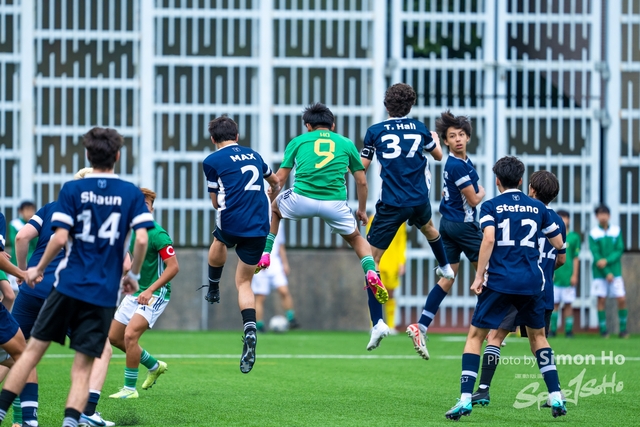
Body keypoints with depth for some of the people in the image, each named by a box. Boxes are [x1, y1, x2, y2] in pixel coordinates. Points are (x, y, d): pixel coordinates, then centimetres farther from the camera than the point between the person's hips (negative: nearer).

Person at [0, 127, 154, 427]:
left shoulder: (72, 190, -1)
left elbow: (60, 238, -8)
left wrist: (39, 268, 7)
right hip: (104, 293, 1)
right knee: (83, 365, 2)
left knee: (34, 349, 9)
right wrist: (133, 275, 9)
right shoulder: (131, 193, 3)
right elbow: (141, 239, -6)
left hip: (69, 284, -1)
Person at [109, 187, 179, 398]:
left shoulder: (157, 234, -18)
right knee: (114, 337, 11)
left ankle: (130, 388, -9)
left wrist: (150, 290, -26)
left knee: (130, 335, -21)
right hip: (135, 292, 9)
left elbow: (173, 266, -21)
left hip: (155, 294, -9)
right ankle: (154, 366, 30)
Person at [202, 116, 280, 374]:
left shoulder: (212, 161, 3)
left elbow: (216, 202, 9)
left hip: (232, 223, -3)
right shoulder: (254, 155, 18)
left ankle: (213, 290, 49)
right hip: (258, 229, 3)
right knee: (244, 283, 12)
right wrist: (265, 205, 56)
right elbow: (276, 183, 37)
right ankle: (250, 332, -9)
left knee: (219, 242, 35)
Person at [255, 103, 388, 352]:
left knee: (274, 209, 33)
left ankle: (265, 256, 25)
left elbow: (280, 178, 17)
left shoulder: (298, 142, 17)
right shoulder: (346, 144, 18)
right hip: (335, 204, 0)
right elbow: (361, 182, 20)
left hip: (302, 200, 0)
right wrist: (362, 210, 33)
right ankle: (371, 273, -2)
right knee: (356, 238, 24)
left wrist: (268, 199, 31)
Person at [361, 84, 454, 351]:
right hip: (419, 199, 4)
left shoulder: (375, 131, -3)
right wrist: (435, 139, 45)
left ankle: (378, 323, -14)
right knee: (427, 226, 39)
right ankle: (445, 267, 67)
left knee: (371, 259, -1)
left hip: (391, 204, -4)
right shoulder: (419, 128, 6)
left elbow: (361, 167, 0)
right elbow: (438, 155, 24)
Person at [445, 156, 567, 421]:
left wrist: (479, 276, -12)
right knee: (538, 336, 21)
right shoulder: (537, 207, 10)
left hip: (499, 281, -3)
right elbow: (559, 243, 15)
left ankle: (465, 400, -9)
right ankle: (556, 398, 12)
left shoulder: (491, 207, 1)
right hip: (532, 282, 3)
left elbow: (489, 239, -15)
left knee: (475, 336, 4)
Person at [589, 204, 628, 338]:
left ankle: (623, 329, 4)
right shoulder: (593, 233, -1)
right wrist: (606, 273, -13)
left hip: (615, 271, 1)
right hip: (600, 272, -1)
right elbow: (595, 254, -6)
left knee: (622, 299, -6)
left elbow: (619, 250, 0)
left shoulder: (616, 231, 4)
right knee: (601, 300, -1)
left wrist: (607, 261, -17)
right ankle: (603, 330, 5)